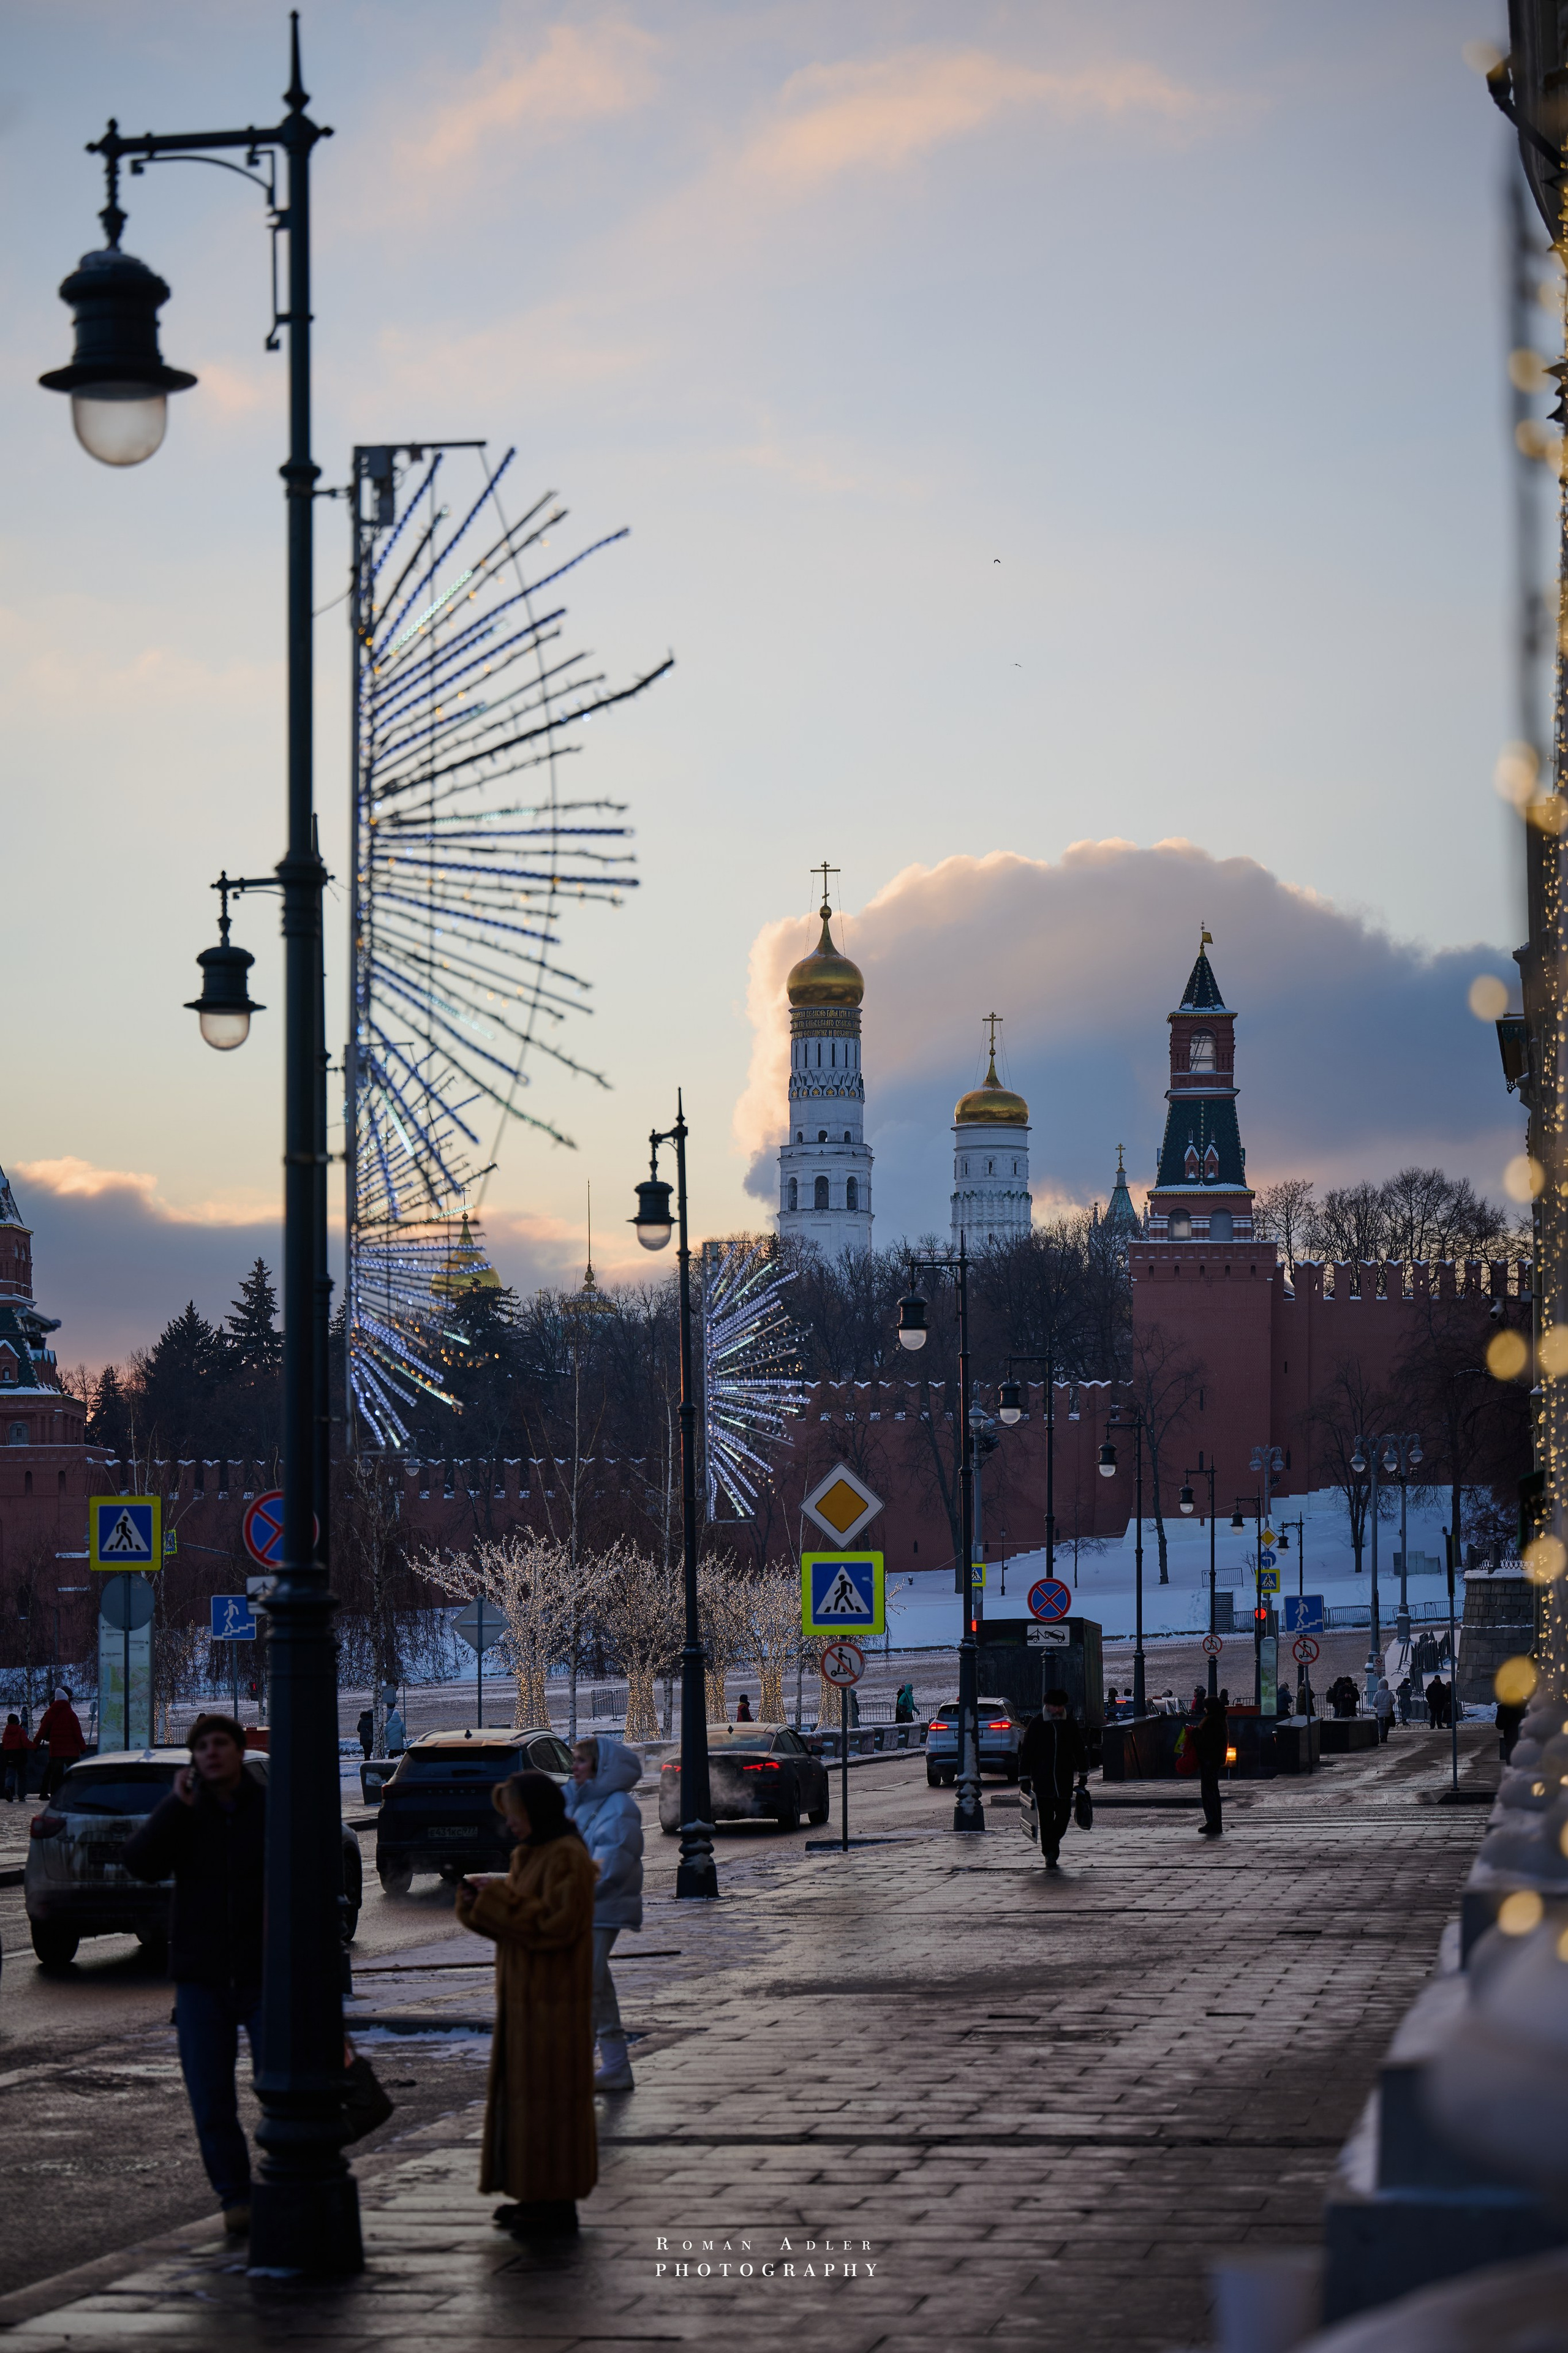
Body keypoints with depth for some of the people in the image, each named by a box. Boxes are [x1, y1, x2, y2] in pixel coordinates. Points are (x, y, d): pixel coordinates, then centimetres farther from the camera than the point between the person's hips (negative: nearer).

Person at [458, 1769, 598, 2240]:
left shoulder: (568, 1858, -16)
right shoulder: (532, 1855, 14)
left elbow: (556, 1924, -25)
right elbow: (515, 1926, 16)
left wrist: (503, 1896, -20)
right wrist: (480, 1900, -2)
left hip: (552, 2002, -10)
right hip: (526, 1998, 10)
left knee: (549, 2095, -7)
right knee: (523, 2092, 13)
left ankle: (560, 2208, -3)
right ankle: (538, 2196, 20)